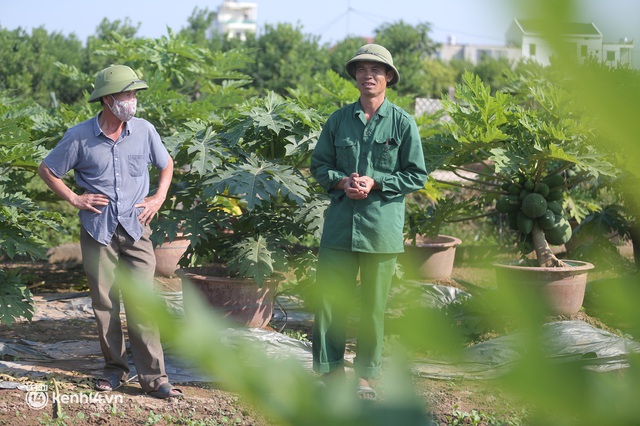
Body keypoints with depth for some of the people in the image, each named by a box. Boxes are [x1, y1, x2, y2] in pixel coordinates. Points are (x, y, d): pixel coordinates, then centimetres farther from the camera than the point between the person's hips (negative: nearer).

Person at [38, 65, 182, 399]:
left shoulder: (144, 130, 0)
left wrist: (159, 198, 6)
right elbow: (47, 170, 6)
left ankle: (153, 378, -2)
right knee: (104, 303, 7)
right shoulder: (80, 136, -6)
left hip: (136, 228, 1)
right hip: (97, 230, 0)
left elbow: (166, 164, 19)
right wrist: (73, 199, -3)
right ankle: (115, 368, 21)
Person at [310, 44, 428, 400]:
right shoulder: (339, 119, 7)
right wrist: (341, 181, -8)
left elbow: (417, 176, 1)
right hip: (340, 221, 2)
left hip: (382, 226, -2)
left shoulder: (402, 122, 1)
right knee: (330, 297, 0)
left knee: (374, 304, 6)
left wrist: (375, 183, -11)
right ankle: (331, 368, 12)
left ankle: (366, 374, 18)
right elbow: (319, 164, 13)